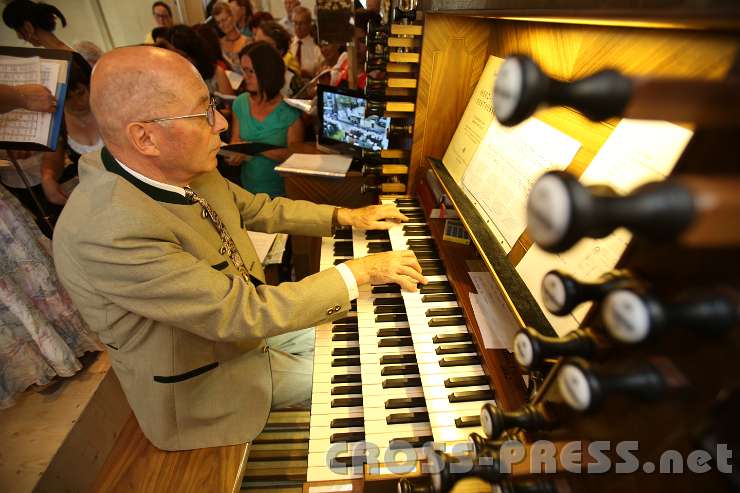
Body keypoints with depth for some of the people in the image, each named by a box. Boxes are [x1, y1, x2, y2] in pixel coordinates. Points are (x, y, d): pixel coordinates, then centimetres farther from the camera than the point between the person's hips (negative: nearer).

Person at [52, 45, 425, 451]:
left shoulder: (180, 169, -12)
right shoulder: (111, 233, -37)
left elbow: (257, 209, 2)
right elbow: (246, 314, -35)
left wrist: (346, 216, -1)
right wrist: (360, 272, -28)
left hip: (239, 322, 7)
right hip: (206, 382, -6)